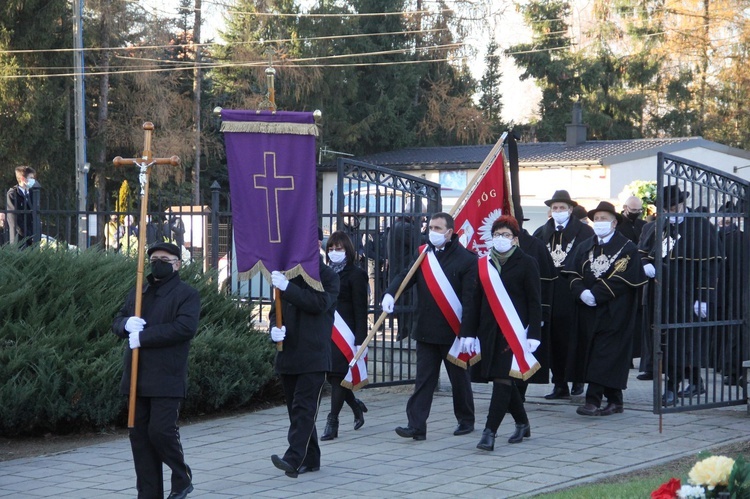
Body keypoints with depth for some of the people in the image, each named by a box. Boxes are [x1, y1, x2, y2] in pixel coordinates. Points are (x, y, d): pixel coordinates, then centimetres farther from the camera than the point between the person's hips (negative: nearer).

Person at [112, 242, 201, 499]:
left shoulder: (187, 294, -2)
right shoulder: (136, 293, 20)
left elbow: (185, 327, -17)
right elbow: (117, 323, 19)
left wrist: (143, 336, -17)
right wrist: (127, 323, -7)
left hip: (167, 378, -6)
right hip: (137, 378, 6)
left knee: (161, 430, -11)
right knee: (139, 434, 5)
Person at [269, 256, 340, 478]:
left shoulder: (328, 277, -1)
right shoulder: (288, 275, 14)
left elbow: (320, 303, -18)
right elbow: (276, 310, 17)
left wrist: (287, 288, -24)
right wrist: (275, 328, -5)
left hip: (313, 356, -6)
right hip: (288, 355, 6)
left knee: (304, 408, -12)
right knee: (296, 409, 10)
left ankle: (293, 459, -20)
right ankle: (310, 458, 19)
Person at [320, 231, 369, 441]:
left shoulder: (355, 274, -6)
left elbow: (361, 311, -9)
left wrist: (360, 340, -16)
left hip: (345, 334, -6)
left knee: (338, 376, -5)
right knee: (332, 376, 8)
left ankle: (332, 422, -1)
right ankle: (356, 405, 32)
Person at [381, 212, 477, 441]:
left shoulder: (466, 259, -9)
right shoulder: (424, 255, 8)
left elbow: (470, 299, -12)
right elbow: (405, 276, -1)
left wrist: (468, 333, -17)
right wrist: (389, 293, -23)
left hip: (454, 332, -4)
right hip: (426, 330, 4)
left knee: (459, 378, 11)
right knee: (423, 379, 1)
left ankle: (466, 420, 27)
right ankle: (417, 426, -1)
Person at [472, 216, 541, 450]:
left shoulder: (526, 263, -2)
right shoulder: (483, 264, 10)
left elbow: (534, 301, -5)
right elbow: (477, 299, 11)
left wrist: (534, 334, -12)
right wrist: (473, 332, 7)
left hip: (514, 331, -5)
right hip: (489, 330, 5)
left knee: (503, 379, -10)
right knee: (504, 380, 12)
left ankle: (490, 432, -12)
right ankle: (522, 424, 30)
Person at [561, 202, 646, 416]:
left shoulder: (627, 248, -4)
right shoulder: (584, 247, 13)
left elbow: (621, 280, -14)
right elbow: (572, 273, 6)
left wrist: (595, 294, -19)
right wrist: (581, 292, -13)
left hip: (613, 313, -6)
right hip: (588, 311, 6)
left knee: (604, 356, -9)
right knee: (590, 354, 7)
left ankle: (593, 400, -12)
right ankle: (614, 401, 16)